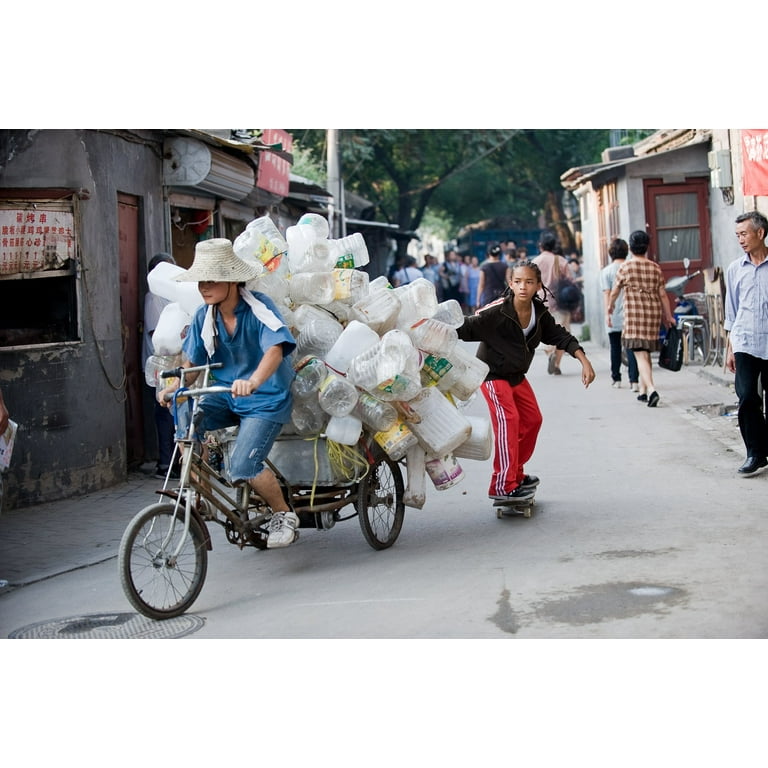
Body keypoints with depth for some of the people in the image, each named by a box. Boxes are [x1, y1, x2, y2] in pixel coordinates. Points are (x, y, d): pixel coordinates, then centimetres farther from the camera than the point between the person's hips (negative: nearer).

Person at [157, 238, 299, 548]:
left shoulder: (259, 307, -18)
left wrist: (253, 382, -52)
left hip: (265, 399, -5)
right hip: (225, 396, 5)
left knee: (243, 469, -21)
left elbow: (275, 350, -33)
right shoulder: (204, 316, -1)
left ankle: (284, 514, 8)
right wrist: (175, 387, -16)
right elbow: (192, 362, 5)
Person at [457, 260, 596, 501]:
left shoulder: (539, 312, -7)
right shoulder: (497, 311, -27)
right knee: (508, 420, -21)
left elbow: (559, 336, 4)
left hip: (517, 376, 8)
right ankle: (503, 485, -20)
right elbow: (467, 328, -30)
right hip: (493, 374, -8)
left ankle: (516, 474, 31)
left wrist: (584, 361, 0)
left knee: (532, 419, 14)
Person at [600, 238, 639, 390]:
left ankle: (616, 379, 19)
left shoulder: (606, 271, -3)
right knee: (631, 349, -2)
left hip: (614, 316, -1)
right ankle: (633, 381, -11)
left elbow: (607, 294, -8)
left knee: (615, 349, 11)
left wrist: (607, 314, -7)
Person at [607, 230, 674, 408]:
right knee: (646, 353, 17)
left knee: (640, 355, -8)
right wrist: (668, 316, 15)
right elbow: (662, 294, 6)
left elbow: (614, 292, 6)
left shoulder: (625, 268, -4)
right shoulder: (655, 268, 5)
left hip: (633, 314, -4)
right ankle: (643, 391, 24)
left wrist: (609, 309, 23)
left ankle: (651, 389, -26)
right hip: (653, 313, 4)